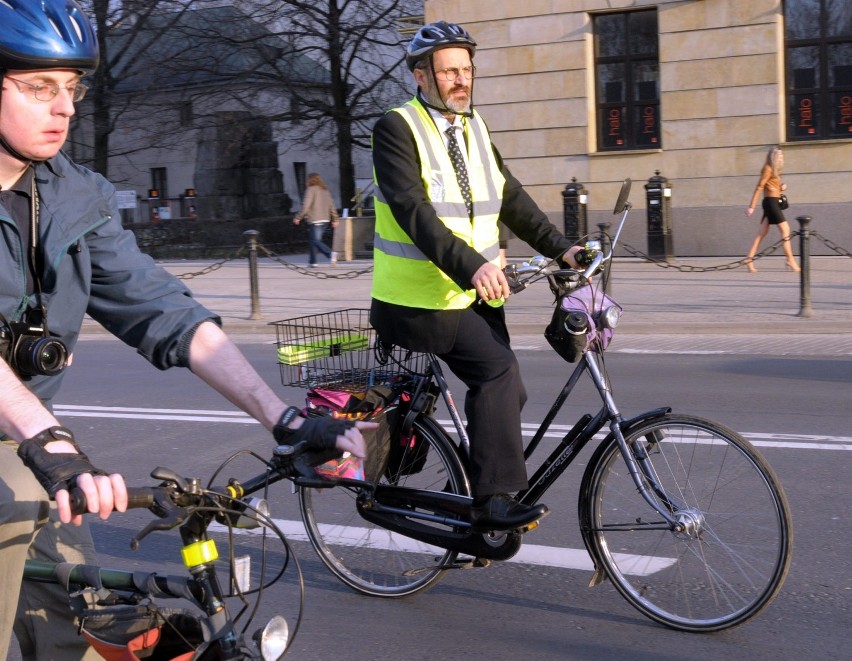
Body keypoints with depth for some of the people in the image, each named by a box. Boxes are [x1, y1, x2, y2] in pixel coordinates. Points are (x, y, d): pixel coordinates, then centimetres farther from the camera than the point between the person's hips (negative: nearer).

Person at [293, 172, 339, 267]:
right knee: (312, 240, 17)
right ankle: (313, 261, 16)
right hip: (325, 219, 7)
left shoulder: (311, 189, -7)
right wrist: (334, 219, 18)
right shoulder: (325, 190, 14)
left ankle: (331, 253, -30)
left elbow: (306, 206, -13)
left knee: (316, 240, -8)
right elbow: (331, 205, 13)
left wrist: (298, 217, -5)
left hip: (314, 220, -7)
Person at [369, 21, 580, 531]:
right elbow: (412, 211, -24)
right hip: (421, 297, -7)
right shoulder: (397, 129, -11)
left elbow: (511, 198, 12)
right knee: (497, 369, -24)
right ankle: (493, 498, -18)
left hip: (476, 293, 8)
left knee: (504, 392, 3)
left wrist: (560, 247, -2)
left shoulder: (474, 128, 13)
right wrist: (471, 265, -36)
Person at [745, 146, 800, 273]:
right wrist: (752, 207, -18)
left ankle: (749, 259, 4)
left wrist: (782, 187, -1)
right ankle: (790, 260, -8)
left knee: (762, 233, 6)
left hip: (773, 202, 10)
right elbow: (759, 188, -15)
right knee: (785, 229, -10)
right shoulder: (768, 169, -10)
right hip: (771, 201, -10)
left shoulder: (774, 170, 18)